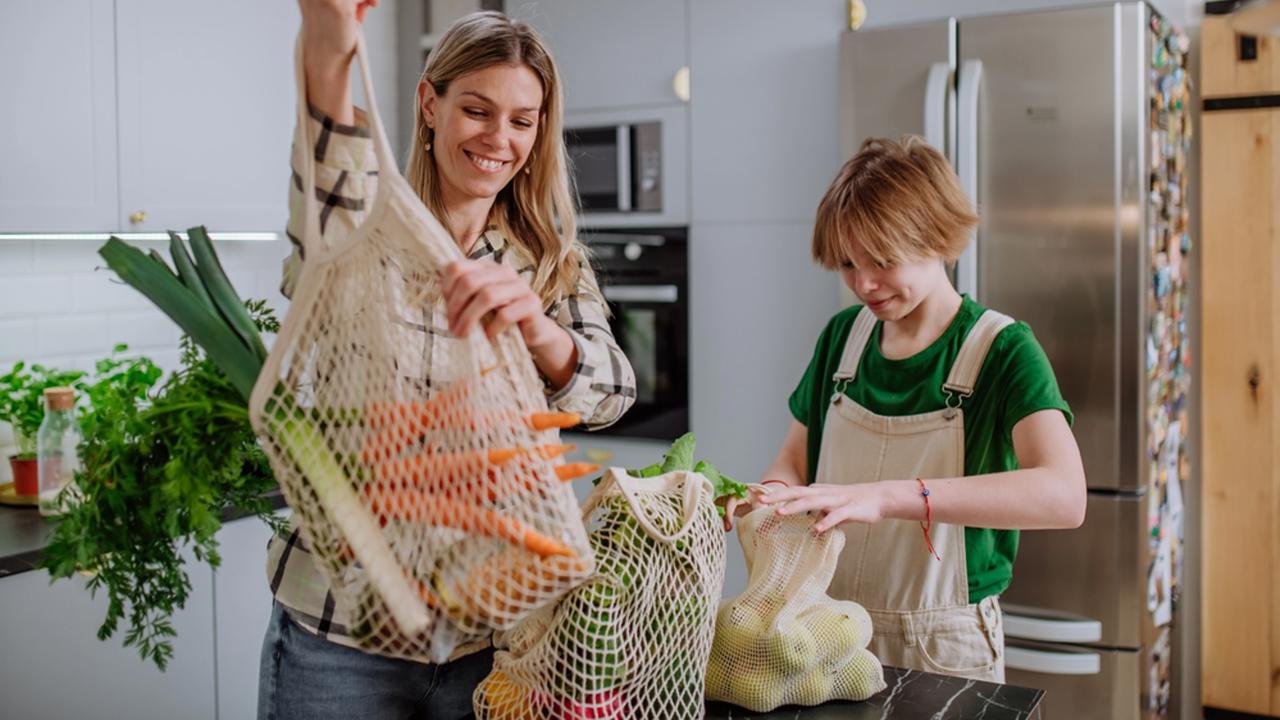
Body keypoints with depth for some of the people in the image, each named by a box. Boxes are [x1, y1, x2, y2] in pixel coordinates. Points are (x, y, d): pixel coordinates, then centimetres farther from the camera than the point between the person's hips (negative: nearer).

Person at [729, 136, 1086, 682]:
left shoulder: (1002, 351, -14)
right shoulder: (843, 337, 1)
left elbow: (1064, 497, -29)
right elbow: (795, 463, 6)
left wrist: (886, 497, -40)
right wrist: (772, 495, -19)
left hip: (944, 646, -4)